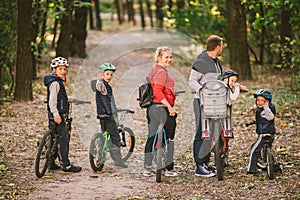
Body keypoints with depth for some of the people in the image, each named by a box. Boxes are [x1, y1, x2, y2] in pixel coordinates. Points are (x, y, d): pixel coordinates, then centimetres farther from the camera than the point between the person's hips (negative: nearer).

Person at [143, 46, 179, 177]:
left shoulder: (153, 71, 16)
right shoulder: (161, 72, -14)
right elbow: (158, 92, -24)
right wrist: (170, 107, -22)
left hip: (151, 107, 10)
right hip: (161, 108, -10)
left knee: (151, 137, 11)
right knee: (169, 138, 2)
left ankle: (147, 168, 13)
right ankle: (169, 169, 7)